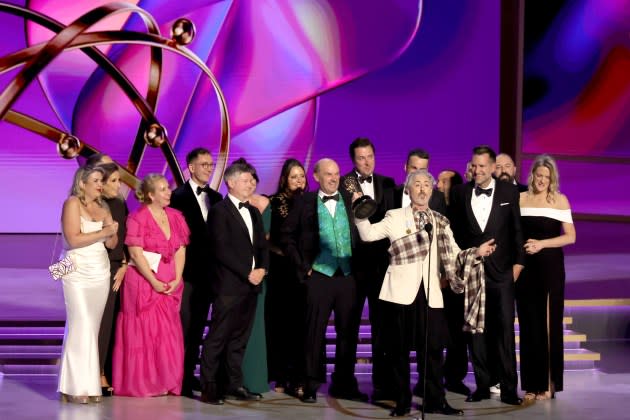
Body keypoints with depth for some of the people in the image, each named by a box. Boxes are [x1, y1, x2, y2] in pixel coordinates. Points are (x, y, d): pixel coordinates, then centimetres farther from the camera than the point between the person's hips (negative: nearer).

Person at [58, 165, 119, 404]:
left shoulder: (103, 208, 13)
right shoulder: (72, 204, -5)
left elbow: (112, 244, 11)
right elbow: (73, 239, -15)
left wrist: (113, 232, -9)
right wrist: (104, 231, -12)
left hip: (101, 272, 6)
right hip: (78, 272, -6)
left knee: (93, 327, 5)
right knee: (82, 326, -11)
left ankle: (90, 383, 6)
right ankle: (76, 387, -7)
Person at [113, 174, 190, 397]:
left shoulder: (174, 216, 9)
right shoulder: (138, 217, -8)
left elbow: (180, 250, 7)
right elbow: (136, 253, -13)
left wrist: (176, 279, -5)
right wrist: (154, 282, -16)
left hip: (169, 284, 6)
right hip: (143, 280, -5)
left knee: (167, 334, 7)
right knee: (143, 333, 1)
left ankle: (164, 382, 16)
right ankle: (140, 384, 9)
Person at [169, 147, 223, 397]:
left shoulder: (215, 198, 12)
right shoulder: (179, 196, -6)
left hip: (207, 271, 6)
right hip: (188, 270, -6)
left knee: (198, 325, 11)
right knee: (184, 323, -4)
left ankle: (189, 373, 19)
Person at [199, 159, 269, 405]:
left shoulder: (253, 212, 19)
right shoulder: (219, 211, -5)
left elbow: (262, 245, 18)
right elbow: (222, 250, -13)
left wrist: (262, 269, -1)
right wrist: (247, 273, -13)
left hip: (251, 284, 7)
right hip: (229, 285, -7)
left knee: (239, 338, 10)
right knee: (217, 338, -4)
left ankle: (234, 385, 16)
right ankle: (209, 387, 0)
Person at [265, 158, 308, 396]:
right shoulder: (274, 202, 3)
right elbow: (266, 236, 0)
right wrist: (285, 252, -9)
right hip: (281, 270, -1)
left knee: (300, 322, -2)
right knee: (280, 321, 1)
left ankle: (299, 378, 0)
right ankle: (281, 377, 7)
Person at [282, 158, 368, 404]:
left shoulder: (351, 200, 8)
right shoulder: (305, 202, 2)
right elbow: (287, 235, 3)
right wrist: (302, 266, -1)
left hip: (348, 275, 3)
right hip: (319, 276, -3)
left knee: (348, 332, 7)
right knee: (315, 331, 3)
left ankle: (344, 384, 18)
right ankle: (310, 385, 12)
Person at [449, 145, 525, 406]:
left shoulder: (509, 192, 2)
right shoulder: (459, 193, 5)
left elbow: (517, 229, 3)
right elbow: (453, 230, 7)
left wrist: (518, 262, -2)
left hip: (501, 272, -2)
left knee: (504, 329, -2)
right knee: (476, 330, 5)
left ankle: (508, 388, 4)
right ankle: (482, 384, 14)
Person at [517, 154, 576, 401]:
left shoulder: (559, 200, 2)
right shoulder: (520, 198, 7)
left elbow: (570, 236, -1)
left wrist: (542, 244, -11)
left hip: (550, 267, -2)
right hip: (525, 267, 2)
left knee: (549, 323, -2)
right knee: (529, 323, 3)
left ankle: (548, 383, 6)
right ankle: (532, 384, 9)